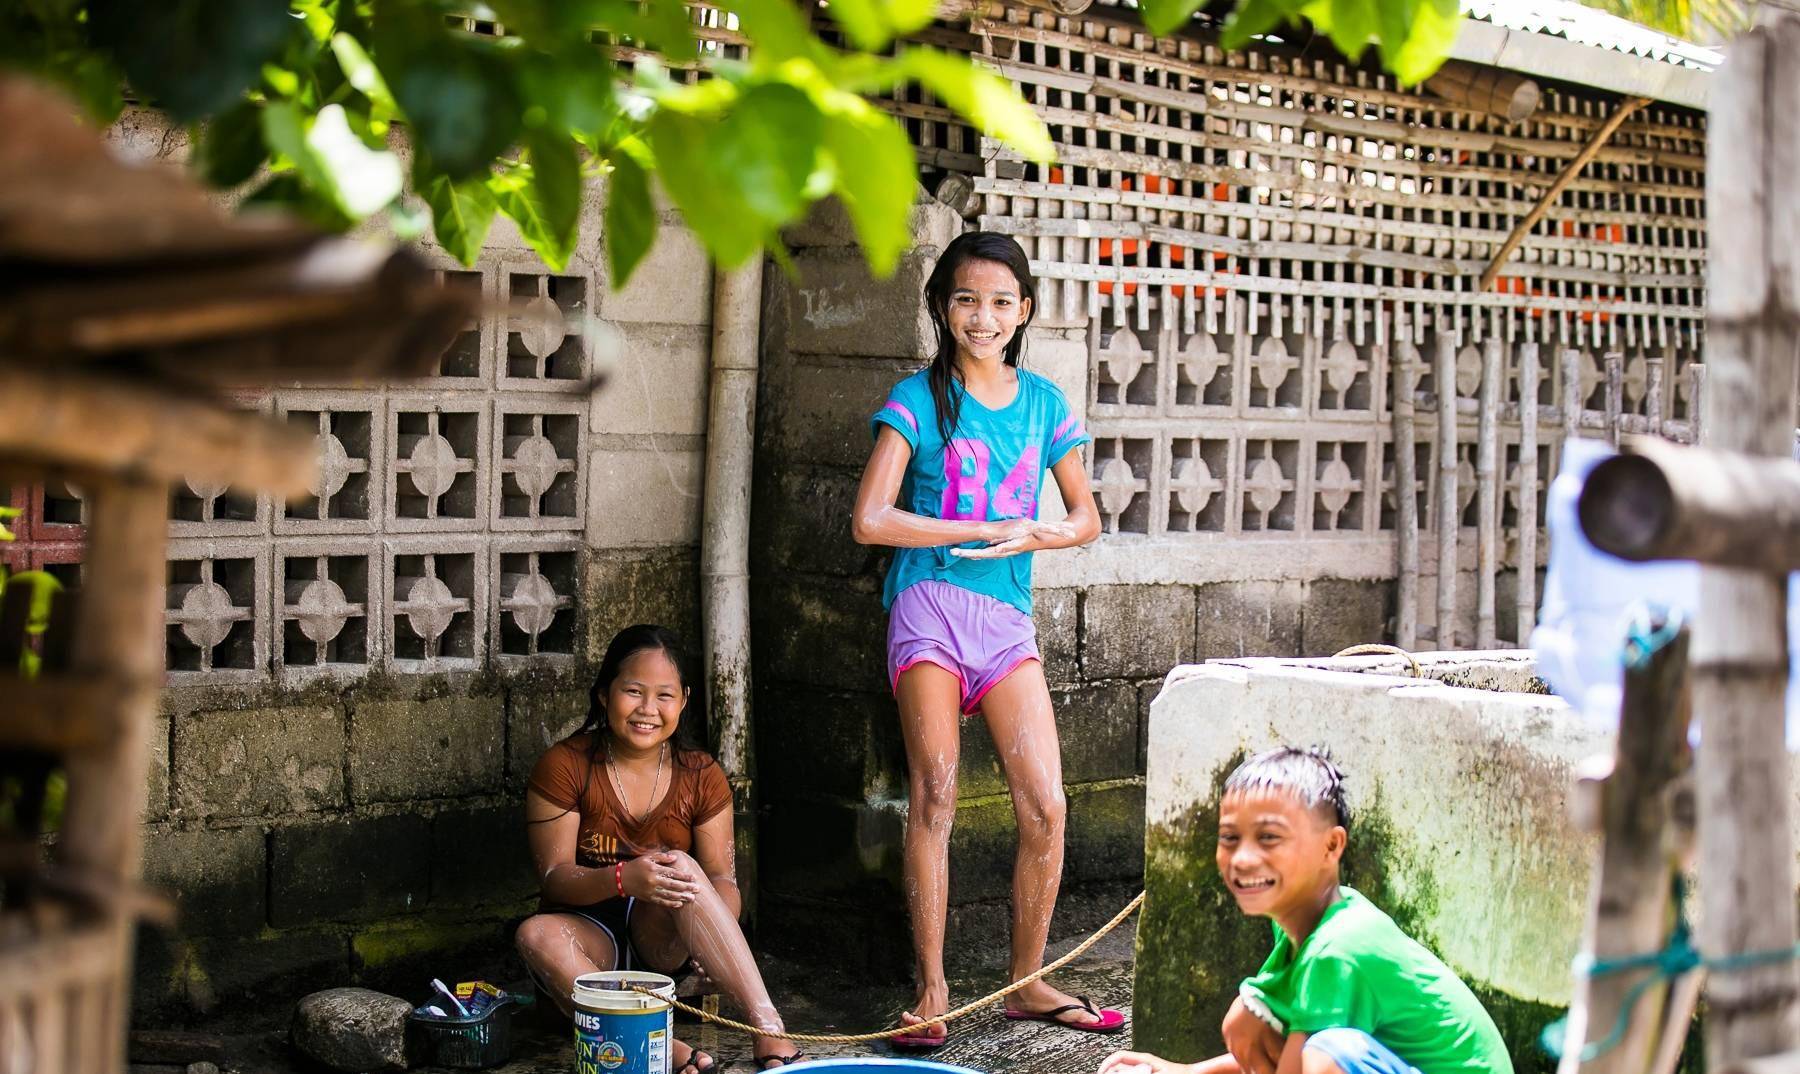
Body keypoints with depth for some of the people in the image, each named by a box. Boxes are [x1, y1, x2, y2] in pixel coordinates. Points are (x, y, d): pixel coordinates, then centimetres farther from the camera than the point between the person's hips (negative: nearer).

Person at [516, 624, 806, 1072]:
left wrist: (717, 925, -30)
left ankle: (768, 1031, -41)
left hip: (661, 937, 1)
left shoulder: (701, 777, 0)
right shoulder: (564, 767, -7)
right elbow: (554, 878, -13)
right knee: (535, 935, -34)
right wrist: (623, 879, -35)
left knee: (681, 867, -31)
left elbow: (722, 877, -5)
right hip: (592, 937, -1)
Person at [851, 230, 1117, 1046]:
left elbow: (1086, 517, 15)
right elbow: (870, 521, -10)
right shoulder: (918, 399, 0)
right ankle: (931, 988, 0)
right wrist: (986, 530, -10)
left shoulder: (1042, 402, 12)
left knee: (1045, 807, -3)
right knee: (934, 796, -7)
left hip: (1008, 613, 4)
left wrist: (1035, 535, -7)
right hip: (929, 604, -4)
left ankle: (1027, 983, 12)